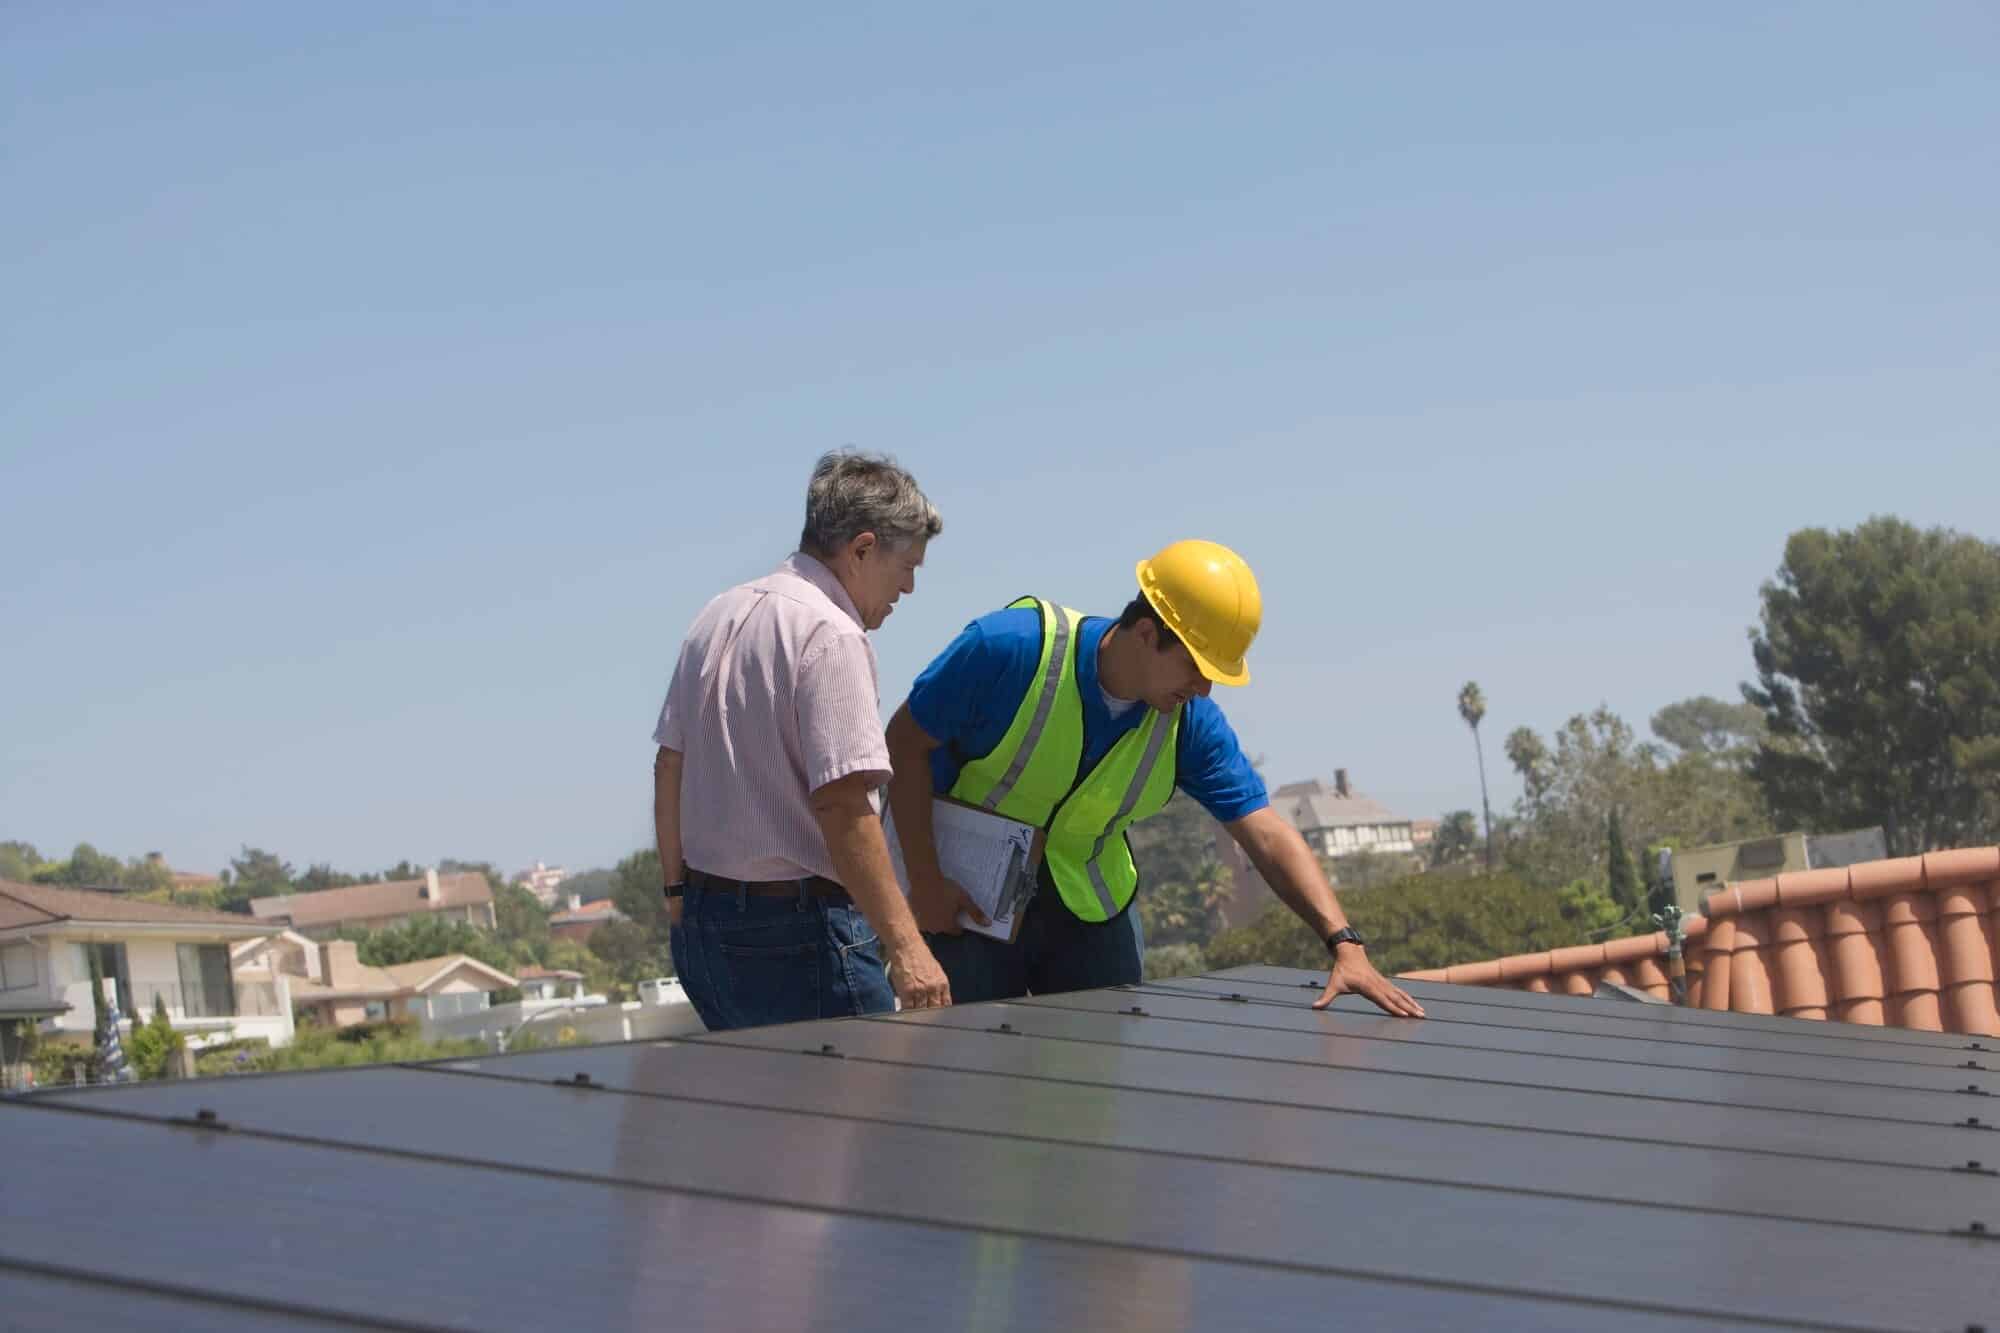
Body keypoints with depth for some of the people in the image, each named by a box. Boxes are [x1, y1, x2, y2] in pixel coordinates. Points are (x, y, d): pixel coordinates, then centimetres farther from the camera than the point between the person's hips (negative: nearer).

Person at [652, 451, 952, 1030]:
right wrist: (904, 945, -23)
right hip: (798, 929, -9)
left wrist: (678, 893, 25)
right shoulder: (831, 637, -15)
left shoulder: (719, 616, 13)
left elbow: (670, 766, 17)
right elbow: (842, 805, -22)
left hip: (704, 920, 9)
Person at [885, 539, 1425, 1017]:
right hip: (968, 904, -4)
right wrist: (924, 881, -17)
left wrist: (1345, 944, -27)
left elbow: (1268, 837, -14)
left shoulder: (1191, 723, -12)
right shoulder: (1011, 649, -23)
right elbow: (906, 741, -13)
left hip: (1091, 909, 4)